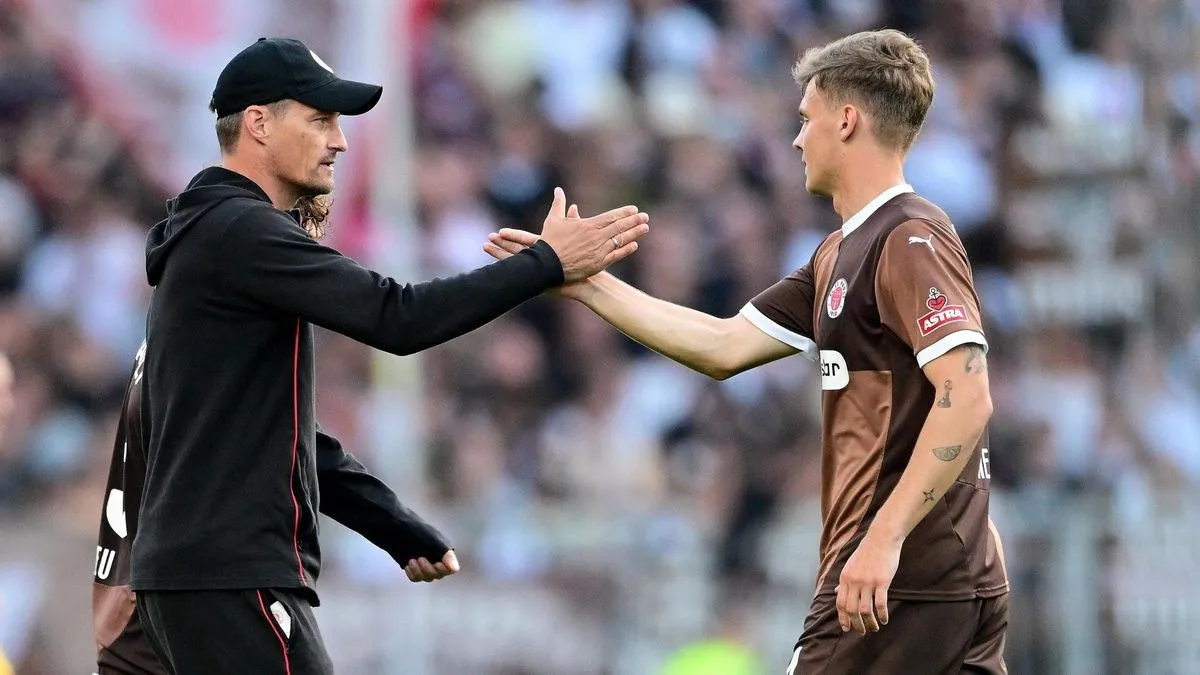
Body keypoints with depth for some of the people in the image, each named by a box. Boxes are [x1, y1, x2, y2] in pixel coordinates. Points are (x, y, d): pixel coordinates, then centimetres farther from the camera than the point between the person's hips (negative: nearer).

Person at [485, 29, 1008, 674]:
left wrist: (885, 537, -26)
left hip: (899, 584, -9)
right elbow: (726, 346, 20)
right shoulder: (841, 255, 18)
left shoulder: (910, 238, -11)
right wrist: (583, 282, 19)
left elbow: (967, 396, -21)